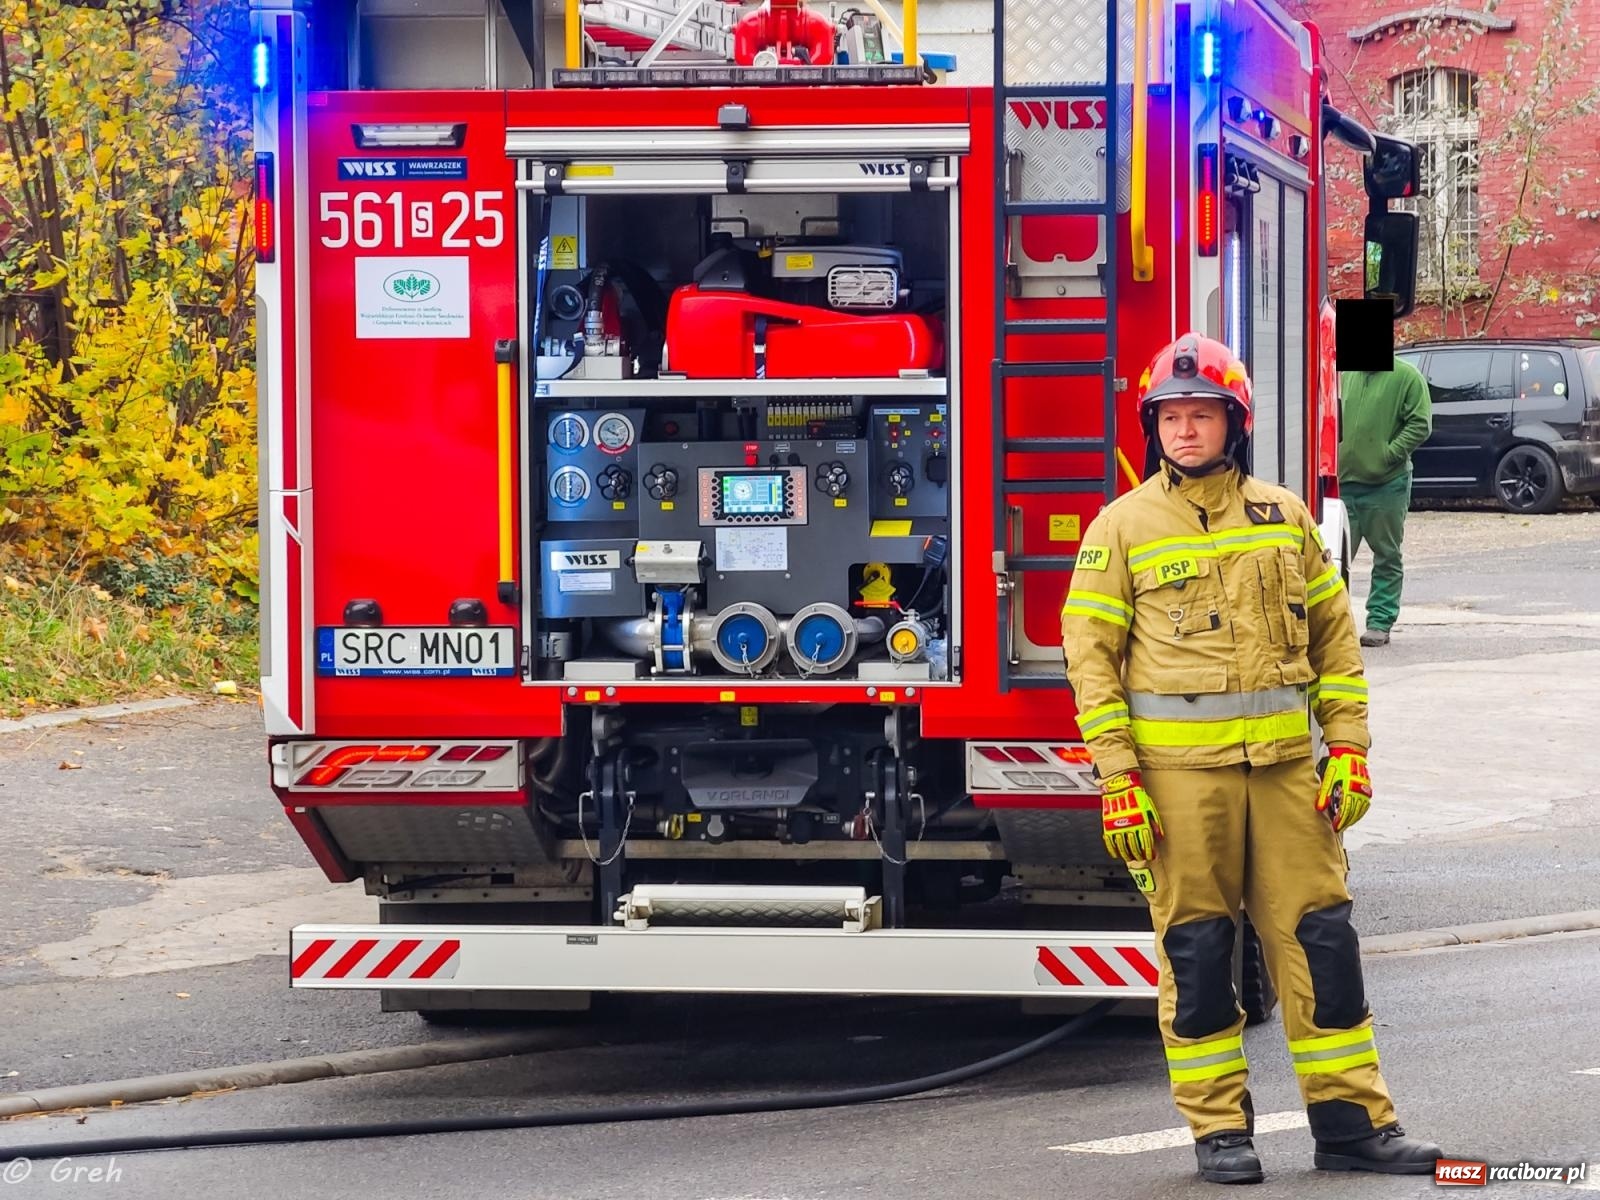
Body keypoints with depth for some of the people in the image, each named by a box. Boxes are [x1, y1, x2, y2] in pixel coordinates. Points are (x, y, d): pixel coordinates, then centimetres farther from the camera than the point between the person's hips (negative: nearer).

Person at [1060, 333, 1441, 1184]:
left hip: (1285, 764, 2)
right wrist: (1117, 777, -8)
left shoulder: (1284, 518, 10)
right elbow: (1090, 655, -1)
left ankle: (1351, 1121, 9)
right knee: (1195, 947, 1)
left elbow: (1335, 636, 13)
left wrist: (1348, 746, 5)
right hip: (1178, 770, -2)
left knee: (1318, 936, 2)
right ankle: (1219, 1130, 10)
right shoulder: (1123, 527, 2)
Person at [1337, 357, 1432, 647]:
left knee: (1387, 558, 5)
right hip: (1344, 482, 5)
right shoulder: (1347, 376, 13)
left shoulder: (1406, 377, -4)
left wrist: (1389, 455, -14)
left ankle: (1380, 623, 10)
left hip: (1386, 484, -5)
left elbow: (1420, 425, -9)